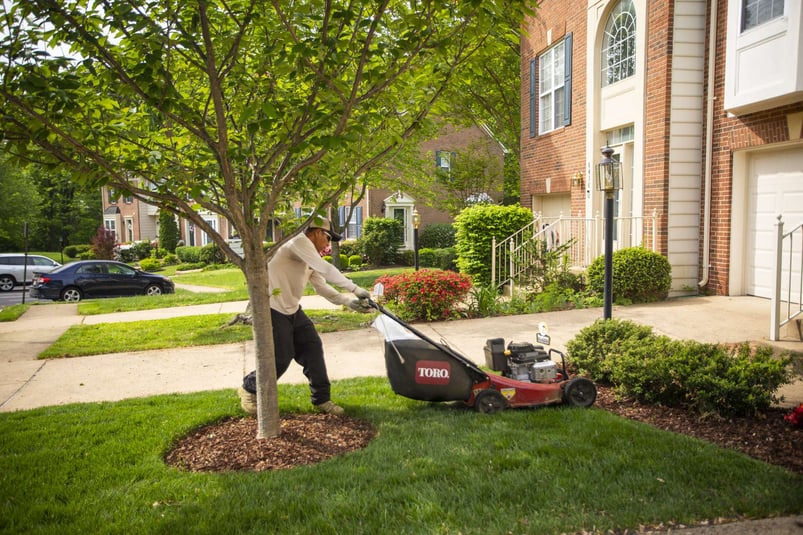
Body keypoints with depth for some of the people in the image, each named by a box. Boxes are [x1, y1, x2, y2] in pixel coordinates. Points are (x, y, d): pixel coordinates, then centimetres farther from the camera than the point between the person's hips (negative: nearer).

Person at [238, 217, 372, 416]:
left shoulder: (311, 260, 13)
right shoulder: (299, 242, -16)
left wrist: (349, 301, -3)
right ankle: (249, 388, 23)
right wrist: (354, 288, -26)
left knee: (313, 348, 4)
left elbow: (323, 287, 10)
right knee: (281, 358, -4)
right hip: (274, 310, -9)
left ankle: (321, 399, 14)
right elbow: (325, 269, -27)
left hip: (293, 310, 10)